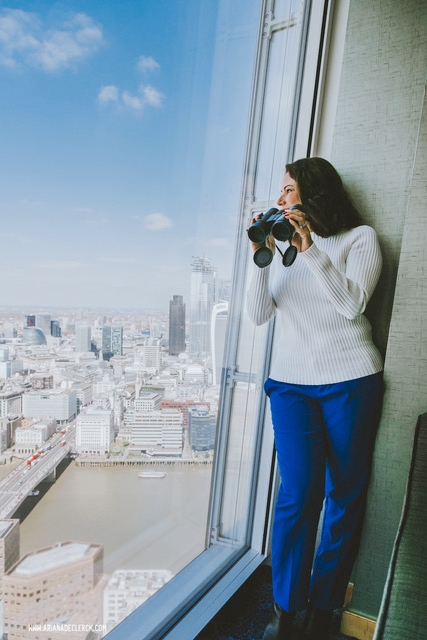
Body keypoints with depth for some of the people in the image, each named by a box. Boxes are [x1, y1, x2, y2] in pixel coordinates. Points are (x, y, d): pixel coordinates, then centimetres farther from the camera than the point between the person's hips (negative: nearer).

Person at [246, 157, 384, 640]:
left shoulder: (361, 238, 3)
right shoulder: (283, 243, 11)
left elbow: (353, 303, -13)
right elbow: (258, 315, 0)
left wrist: (311, 250, -19)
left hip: (350, 381, -1)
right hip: (291, 382, 2)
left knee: (345, 496, 7)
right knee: (298, 492, -3)